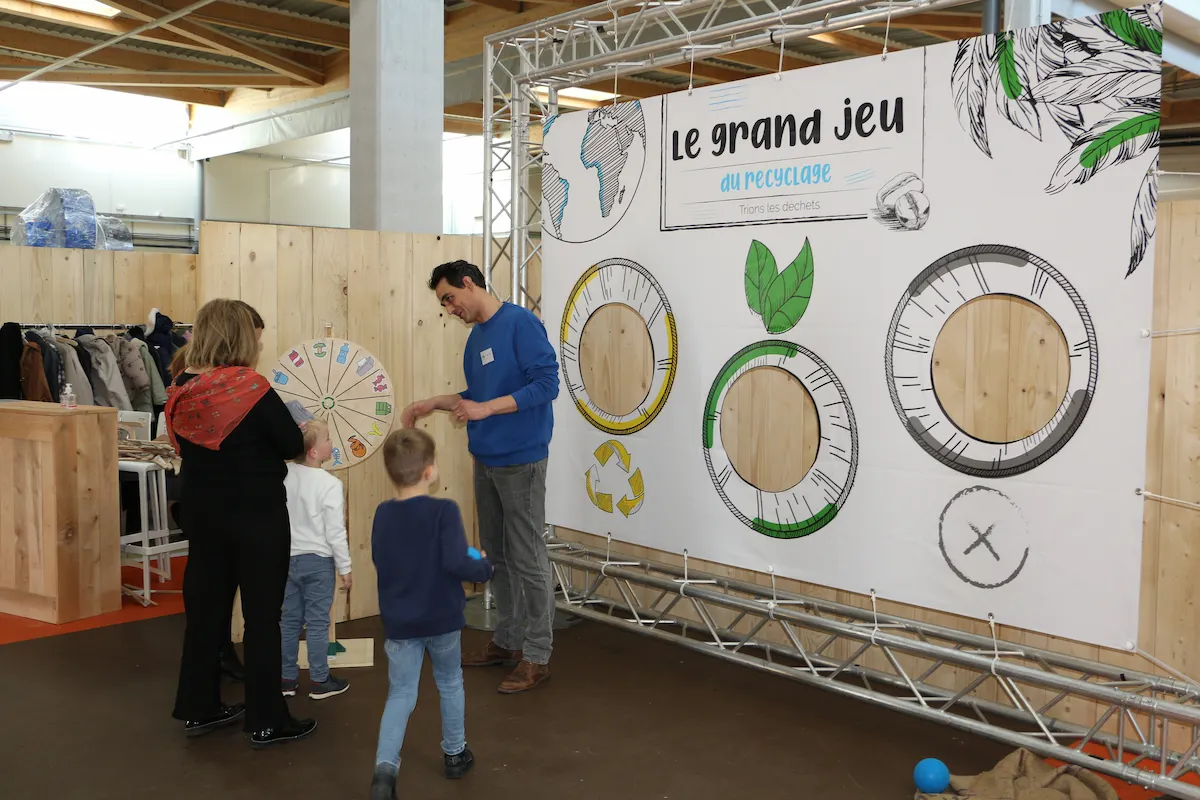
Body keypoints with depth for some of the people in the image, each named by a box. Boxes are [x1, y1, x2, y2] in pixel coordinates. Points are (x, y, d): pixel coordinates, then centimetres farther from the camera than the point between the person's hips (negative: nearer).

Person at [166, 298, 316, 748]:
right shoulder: (249, 387, -19)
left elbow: (186, 445, 10)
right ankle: (266, 722, 13)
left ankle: (198, 709, 29)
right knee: (262, 616, 4)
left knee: (204, 608, 17)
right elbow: (293, 445, -13)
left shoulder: (182, 390, -1)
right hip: (256, 517, -6)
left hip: (201, 513, 6)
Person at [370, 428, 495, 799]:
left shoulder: (383, 514, -2)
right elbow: (455, 563, -26)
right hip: (442, 619, -2)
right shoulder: (444, 510, -19)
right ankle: (455, 754, 34)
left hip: (399, 623, 3)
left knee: (400, 694, 7)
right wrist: (484, 566, -8)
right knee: (450, 684, 19)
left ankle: (385, 767, -11)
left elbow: (380, 563, 9)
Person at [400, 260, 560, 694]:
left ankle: (537, 655, 8)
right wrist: (434, 404, 12)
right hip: (485, 461, 9)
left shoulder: (520, 323, -13)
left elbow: (547, 382, -19)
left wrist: (487, 409, -22)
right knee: (496, 554, 16)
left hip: (520, 461, -9)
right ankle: (507, 640, 29)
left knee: (527, 559, -2)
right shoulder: (476, 337, 14)